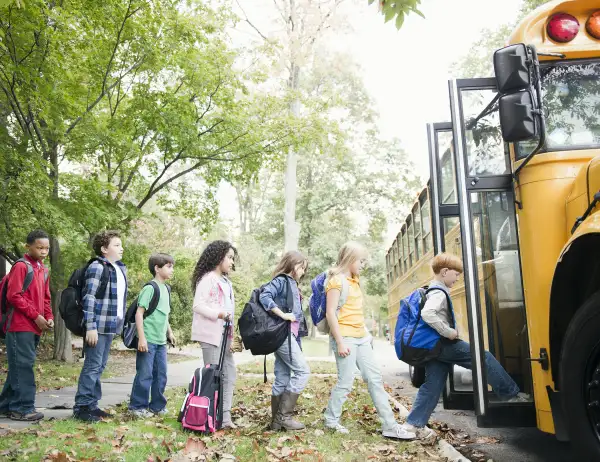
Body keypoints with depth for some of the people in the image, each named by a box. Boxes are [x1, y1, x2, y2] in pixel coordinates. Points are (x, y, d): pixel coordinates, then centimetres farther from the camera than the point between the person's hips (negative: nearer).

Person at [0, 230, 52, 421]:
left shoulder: (43, 270, 16)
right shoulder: (21, 266, -9)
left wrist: (49, 317, 4)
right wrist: (36, 316, -16)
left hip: (34, 327, 8)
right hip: (20, 326, -8)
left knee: (19, 367, 13)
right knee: (23, 365, -6)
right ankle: (22, 408, 0)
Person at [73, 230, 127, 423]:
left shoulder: (121, 269, 14)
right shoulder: (97, 267, -11)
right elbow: (88, 298, -16)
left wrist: (120, 324, 17)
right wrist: (91, 327, -19)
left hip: (111, 327, 8)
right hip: (98, 326, -8)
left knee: (99, 367, 13)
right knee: (92, 366, -3)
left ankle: (92, 405, 21)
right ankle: (81, 406, 6)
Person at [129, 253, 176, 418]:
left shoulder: (166, 289, 12)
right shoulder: (150, 288, -13)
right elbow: (139, 313, -16)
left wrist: (169, 332, 22)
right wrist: (141, 337, -19)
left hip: (161, 341, 8)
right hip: (148, 340, -8)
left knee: (161, 374, 13)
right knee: (145, 374, 0)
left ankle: (157, 406, 25)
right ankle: (137, 406, 13)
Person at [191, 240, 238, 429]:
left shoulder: (226, 282, 19)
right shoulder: (207, 279, -8)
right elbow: (198, 306, -15)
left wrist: (232, 335, 15)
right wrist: (218, 314, -27)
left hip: (225, 334, 9)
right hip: (211, 333, -9)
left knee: (229, 374, 8)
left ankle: (225, 416, 14)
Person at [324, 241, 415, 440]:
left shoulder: (354, 281, 17)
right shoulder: (337, 280, -10)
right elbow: (331, 313, -16)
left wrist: (366, 333, 15)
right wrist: (339, 342, -19)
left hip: (361, 337, 9)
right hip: (345, 338, -9)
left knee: (375, 378, 5)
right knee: (346, 382, -3)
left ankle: (390, 425, 8)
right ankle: (331, 419, 17)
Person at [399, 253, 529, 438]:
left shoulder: (433, 291, 16)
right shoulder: (438, 292, -15)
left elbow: (427, 313, 28)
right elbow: (427, 314, -33)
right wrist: (448, 332, -25)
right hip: (444, 345, -10)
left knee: (432, 385, 9)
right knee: (485, 358, -1)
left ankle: (414, 423, 9)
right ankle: (511, 394, 7)